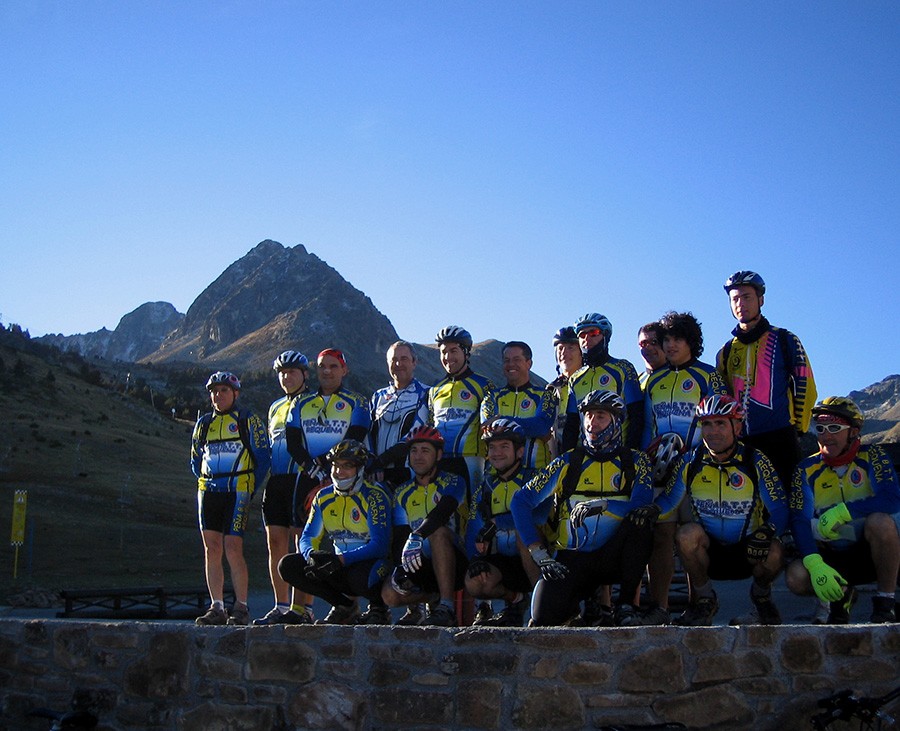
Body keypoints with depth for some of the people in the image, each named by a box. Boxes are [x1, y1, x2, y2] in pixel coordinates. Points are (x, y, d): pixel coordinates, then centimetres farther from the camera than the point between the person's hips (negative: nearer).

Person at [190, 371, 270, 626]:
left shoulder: (249, 422, 3)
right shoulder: (203, 423, 17)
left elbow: (263, 458, 1)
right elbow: (196, 460, 24)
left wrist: (250, 488, -2)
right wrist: (205, 482, 11)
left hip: (236, 492, -5)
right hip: (208, 491, 5)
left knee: (233, 548, -11)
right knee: (212, 548, 1)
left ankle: (241, 607, -3)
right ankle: (216, 607, 5)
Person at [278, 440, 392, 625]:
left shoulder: (374, 496, -14)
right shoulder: (323, 497, 4)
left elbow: (380, 545, -22)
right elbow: (307, 537, 5)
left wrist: (340, 560, -32)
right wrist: (312, 554, -20)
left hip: (371, 562, -6)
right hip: (341, 566, 6)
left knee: (360, 577, -40)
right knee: (288, 566, -11)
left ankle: (378, 609, -2)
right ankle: (344, 606, 3)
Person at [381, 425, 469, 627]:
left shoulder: (452, 482, -2)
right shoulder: (402, 493, 11)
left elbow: (443, 511, -25)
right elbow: (399, 536, 4)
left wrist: (417, 536, -41)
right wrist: (400, 567, -15)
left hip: (453, 564, -4)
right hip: (420, 566, 4)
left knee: (438, 531, -35)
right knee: (390, 594, -25)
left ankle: (446, 607, -32)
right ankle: (433, 597, 8)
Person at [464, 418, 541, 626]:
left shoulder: (533, 479, -7)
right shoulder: (487, 484, 10)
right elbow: (473, 527, 3)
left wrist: (495, 523, -30)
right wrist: (475, 558, -14)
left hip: (533, 558, -4)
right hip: (502, 560, 4)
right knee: (474, 583, -25)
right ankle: (515, 599, 8)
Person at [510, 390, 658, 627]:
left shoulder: (635, 461, 5)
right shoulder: (567, 463, 5)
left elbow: (642, 504, -14)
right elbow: (520, 502, 2)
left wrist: (602, 504, -28)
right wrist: (539, 554, -6)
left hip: (613, 558, 0)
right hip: (570, 559, 0)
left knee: (640, 518, -30)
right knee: (543, 619, -25)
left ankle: (626, 605, -17)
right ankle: (582, 605, 12)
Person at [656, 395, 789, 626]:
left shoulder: (755, 461, -9)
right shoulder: (691, 463, -3)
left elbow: (780, 510, -10)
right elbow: (667, 502, -1)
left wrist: (766, 532, -31)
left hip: (748, 551, -1)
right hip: (709, 551, 1)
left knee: (773, 554, -33)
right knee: (687, 534, -30)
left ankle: (761, 596, 4)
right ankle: (704, 601, -5)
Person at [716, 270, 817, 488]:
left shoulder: (785, 340, 5)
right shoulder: (726, 352, 17)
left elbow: (805, 388, 3)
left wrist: (798, 429, 0)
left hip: (780, 440, -4)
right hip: (740, 442, 4)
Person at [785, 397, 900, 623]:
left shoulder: (870, 456, -8)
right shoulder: (807, 470, -4)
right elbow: (799, 521, -14)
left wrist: (842, 512, -32)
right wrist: (815, 564, -30)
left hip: (874, 551, -2)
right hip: (833, 556, 2)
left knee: (880, 521, -34)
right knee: (796, 577, -27)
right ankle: (840, 595, 8)